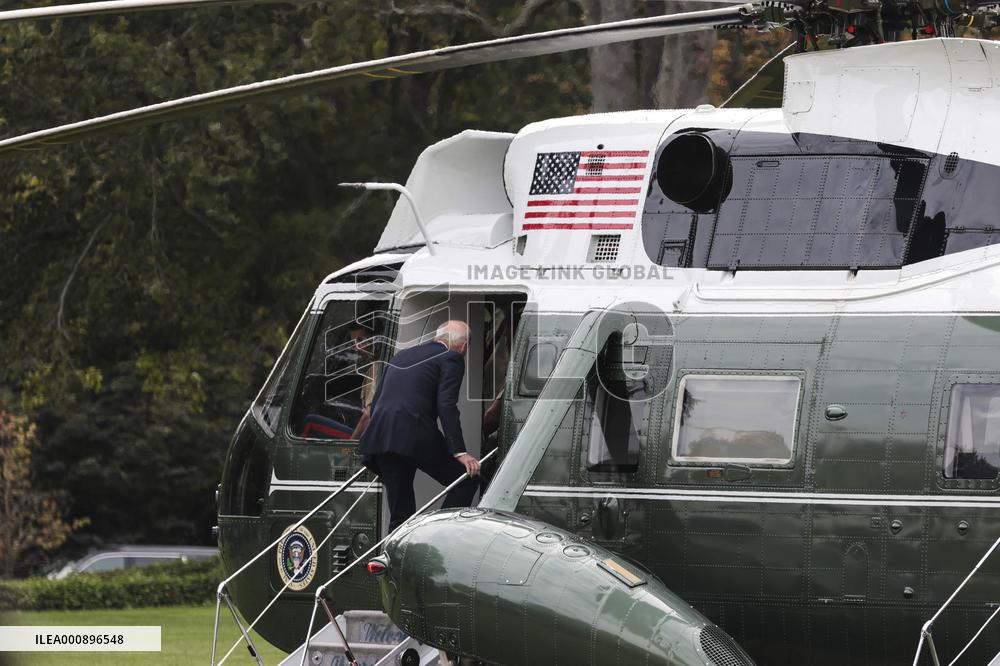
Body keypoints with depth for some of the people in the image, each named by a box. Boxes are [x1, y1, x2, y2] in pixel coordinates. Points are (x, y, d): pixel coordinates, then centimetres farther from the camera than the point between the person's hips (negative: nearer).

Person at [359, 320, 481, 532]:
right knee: (466, 480, 4)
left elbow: (376, 402, 26)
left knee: (400, 514, 12)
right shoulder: (451, 358, 7)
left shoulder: (402, 356, 28)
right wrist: (459, 452, -10)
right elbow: (446, 405, -6)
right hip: (414, 433, -7)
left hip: (379, 436, 7)